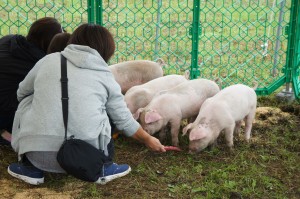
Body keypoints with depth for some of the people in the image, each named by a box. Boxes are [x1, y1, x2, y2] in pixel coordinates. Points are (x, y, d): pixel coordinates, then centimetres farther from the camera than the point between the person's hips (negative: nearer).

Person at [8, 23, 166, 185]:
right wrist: (148, 140, 38)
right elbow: (124, 120, 21)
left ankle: (31, 167, 19)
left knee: (27, 101, 26)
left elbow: (21, 93, 27)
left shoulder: (49, 60, 14)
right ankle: (102, 167, 16)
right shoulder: (105, 76, 13)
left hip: (38, 154, 0)